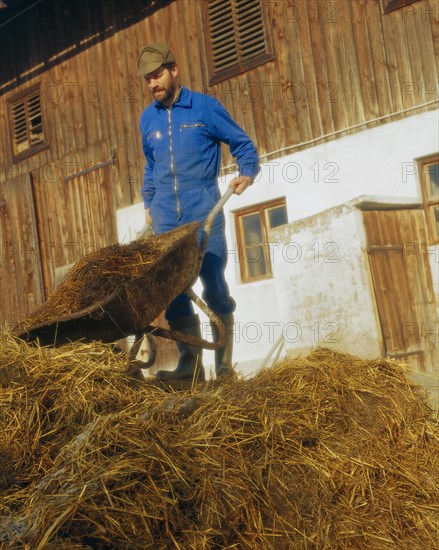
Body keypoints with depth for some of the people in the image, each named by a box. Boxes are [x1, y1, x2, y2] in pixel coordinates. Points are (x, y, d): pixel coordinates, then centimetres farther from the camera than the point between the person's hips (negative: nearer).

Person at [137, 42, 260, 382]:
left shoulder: (205, 107, 2)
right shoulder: (147, 119, 16)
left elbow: (242, 143, 6)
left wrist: (248, 172, -10)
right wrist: (149, 204, 22)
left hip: (203, 214, -4)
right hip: (166, 220, 4)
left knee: (214, 287, -3)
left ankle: (224, 366, 8)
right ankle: (190, 364, 4)